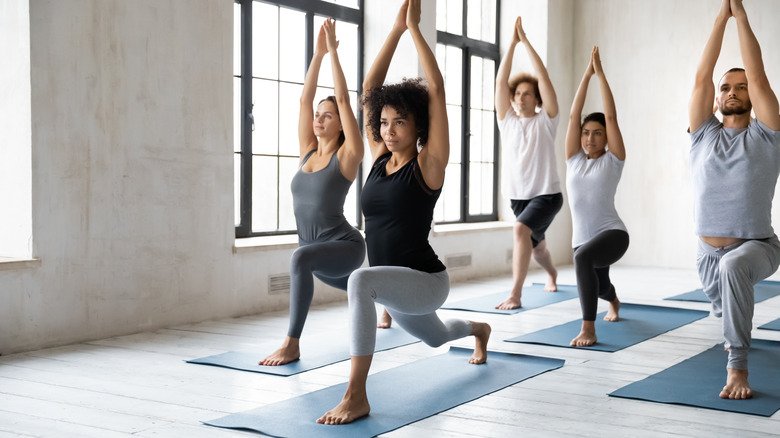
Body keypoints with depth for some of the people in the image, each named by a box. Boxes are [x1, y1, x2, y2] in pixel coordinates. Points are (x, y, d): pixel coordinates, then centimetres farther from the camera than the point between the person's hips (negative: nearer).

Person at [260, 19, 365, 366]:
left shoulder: (347, 156, -10)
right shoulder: (308, 152, 6)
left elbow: (344, 100, -15)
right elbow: (304, 99, 3)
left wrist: (333, 52, -12)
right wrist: (317, 53, 2)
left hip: (345, 247, -8)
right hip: (319, 251, 8)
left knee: (300, 258, -39)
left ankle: (292, 344, -33)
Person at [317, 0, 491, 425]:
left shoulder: (428, 164, -14)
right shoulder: (380, 158, 2)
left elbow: (436, 90, -21)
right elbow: (369, 90, -1)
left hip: (425, 281, -8)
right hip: (397, 286, 8)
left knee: (361, 280, -38)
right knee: (436, 337, 35)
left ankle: (356, 396, -33)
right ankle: (479, 330, 71)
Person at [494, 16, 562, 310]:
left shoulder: (545, 121, -4)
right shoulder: (507, 121, 4)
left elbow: (543, 77, -13)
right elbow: (500, 81, -4)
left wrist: (526, 41, -12)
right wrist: (512, 42, -8)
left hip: (547, 194, -5)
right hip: (518, 195, 5)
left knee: (521, 229, -31)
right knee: (536, 244, 23)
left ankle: (515, 294, -28)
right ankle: (552, 274, 57)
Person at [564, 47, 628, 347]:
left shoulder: (613, 160, -3)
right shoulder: (574, 159, 6)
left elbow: (611, 116, -10)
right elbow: (573, 116, -1)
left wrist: (600, 73, -8)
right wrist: (586, 75, -2)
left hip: (612, 233, -6)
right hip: (583, 238, 6)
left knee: (583, 257, -39)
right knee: (599, 287, 29)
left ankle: (588, 328, -32)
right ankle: (614, 303, 69)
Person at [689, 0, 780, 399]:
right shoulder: (704, 135, 1)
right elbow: (702, 77, -7)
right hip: (708, 253, 5)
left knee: (734, 264, -41)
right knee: (724, 309, 29)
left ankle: (737, 366, -35)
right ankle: (739, 332, 70)